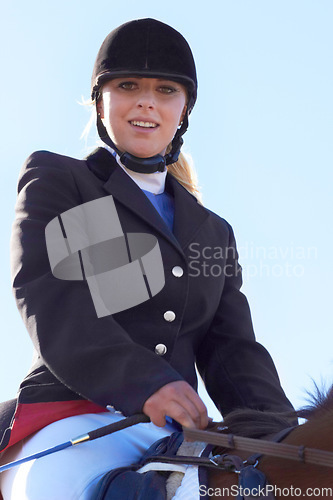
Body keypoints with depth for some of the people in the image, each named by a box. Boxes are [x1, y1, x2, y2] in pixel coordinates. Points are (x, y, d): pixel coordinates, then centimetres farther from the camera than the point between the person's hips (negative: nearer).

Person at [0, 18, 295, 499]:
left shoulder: (214, 231, 27)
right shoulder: (54, 182, 14)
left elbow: (232, 347, 16)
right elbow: (46, 297, -4)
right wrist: (144, 382, -22)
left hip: (176, 433, 4)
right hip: (67, 420, -4)